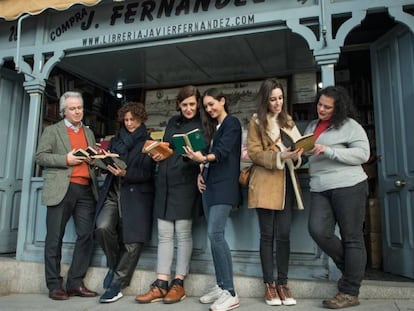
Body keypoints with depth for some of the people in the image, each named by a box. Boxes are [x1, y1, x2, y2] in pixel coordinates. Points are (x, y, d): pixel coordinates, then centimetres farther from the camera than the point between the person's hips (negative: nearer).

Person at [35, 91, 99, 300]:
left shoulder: (89, 133, 22)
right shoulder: (52, 130, 9)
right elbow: (40, 157, 0)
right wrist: (66, 159, -12)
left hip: (86, 190, 4)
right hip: (62, 189, -4)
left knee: (86, 236, -1)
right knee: (55, 238, 0)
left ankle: (75, 283, 8)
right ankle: (55, 285, 9)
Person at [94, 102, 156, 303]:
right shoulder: (116, 141, 19)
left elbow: (147, 173, -6)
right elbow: (107, 162, 18)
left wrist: (125, 173, -21)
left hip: (136, 196, -3)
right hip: (112, 192, 3)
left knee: (132, 241, -5)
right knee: (103, 228, -19)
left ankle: (116, 285, 9)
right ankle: (114, 264, 9)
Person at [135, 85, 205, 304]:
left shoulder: (202, 125, 2)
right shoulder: (173, 122, 18)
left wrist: (193, 155, -24)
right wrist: (158, 154, 3)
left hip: (185, 183, -5)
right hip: (165, 182, 6)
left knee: (183, 233, 0)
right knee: (164, 234, 4)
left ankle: (178, 284, 9)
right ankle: (161, 285, 9)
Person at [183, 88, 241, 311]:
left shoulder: (232, 123, -3)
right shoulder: (212, 126, 21)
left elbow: (223, 151, -17)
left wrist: (203, 158, -35)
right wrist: (201, 172, 3)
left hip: (224, 185, -8)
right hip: (210, 184, 8)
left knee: (215, 233, -17)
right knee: (214, 235, 6)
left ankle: (230, 293, -12)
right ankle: (220, 286, 13)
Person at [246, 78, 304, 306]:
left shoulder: (287, 120, 17)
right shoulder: (256, 121, 1)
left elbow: (297, 145, 20)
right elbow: (254, 153, -6)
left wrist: (296, 154, -4)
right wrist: (279, 157, -20)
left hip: (286, 182, 4)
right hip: (265, 184, -4)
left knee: (284, 235, 3)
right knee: (267, 235, 2)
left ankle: (283, 283, 13)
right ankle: (269, 284, 11)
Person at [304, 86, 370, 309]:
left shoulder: (350, 126, 0)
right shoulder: (312, 126, 19)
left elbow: (363, 154, -8)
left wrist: (329, 151, -15)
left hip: (348, 186, -5)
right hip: (320, 189, 5)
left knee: (352, 237, 0)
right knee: (317, 230, -12)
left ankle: (349, 293, 10)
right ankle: (349, 267, 13)